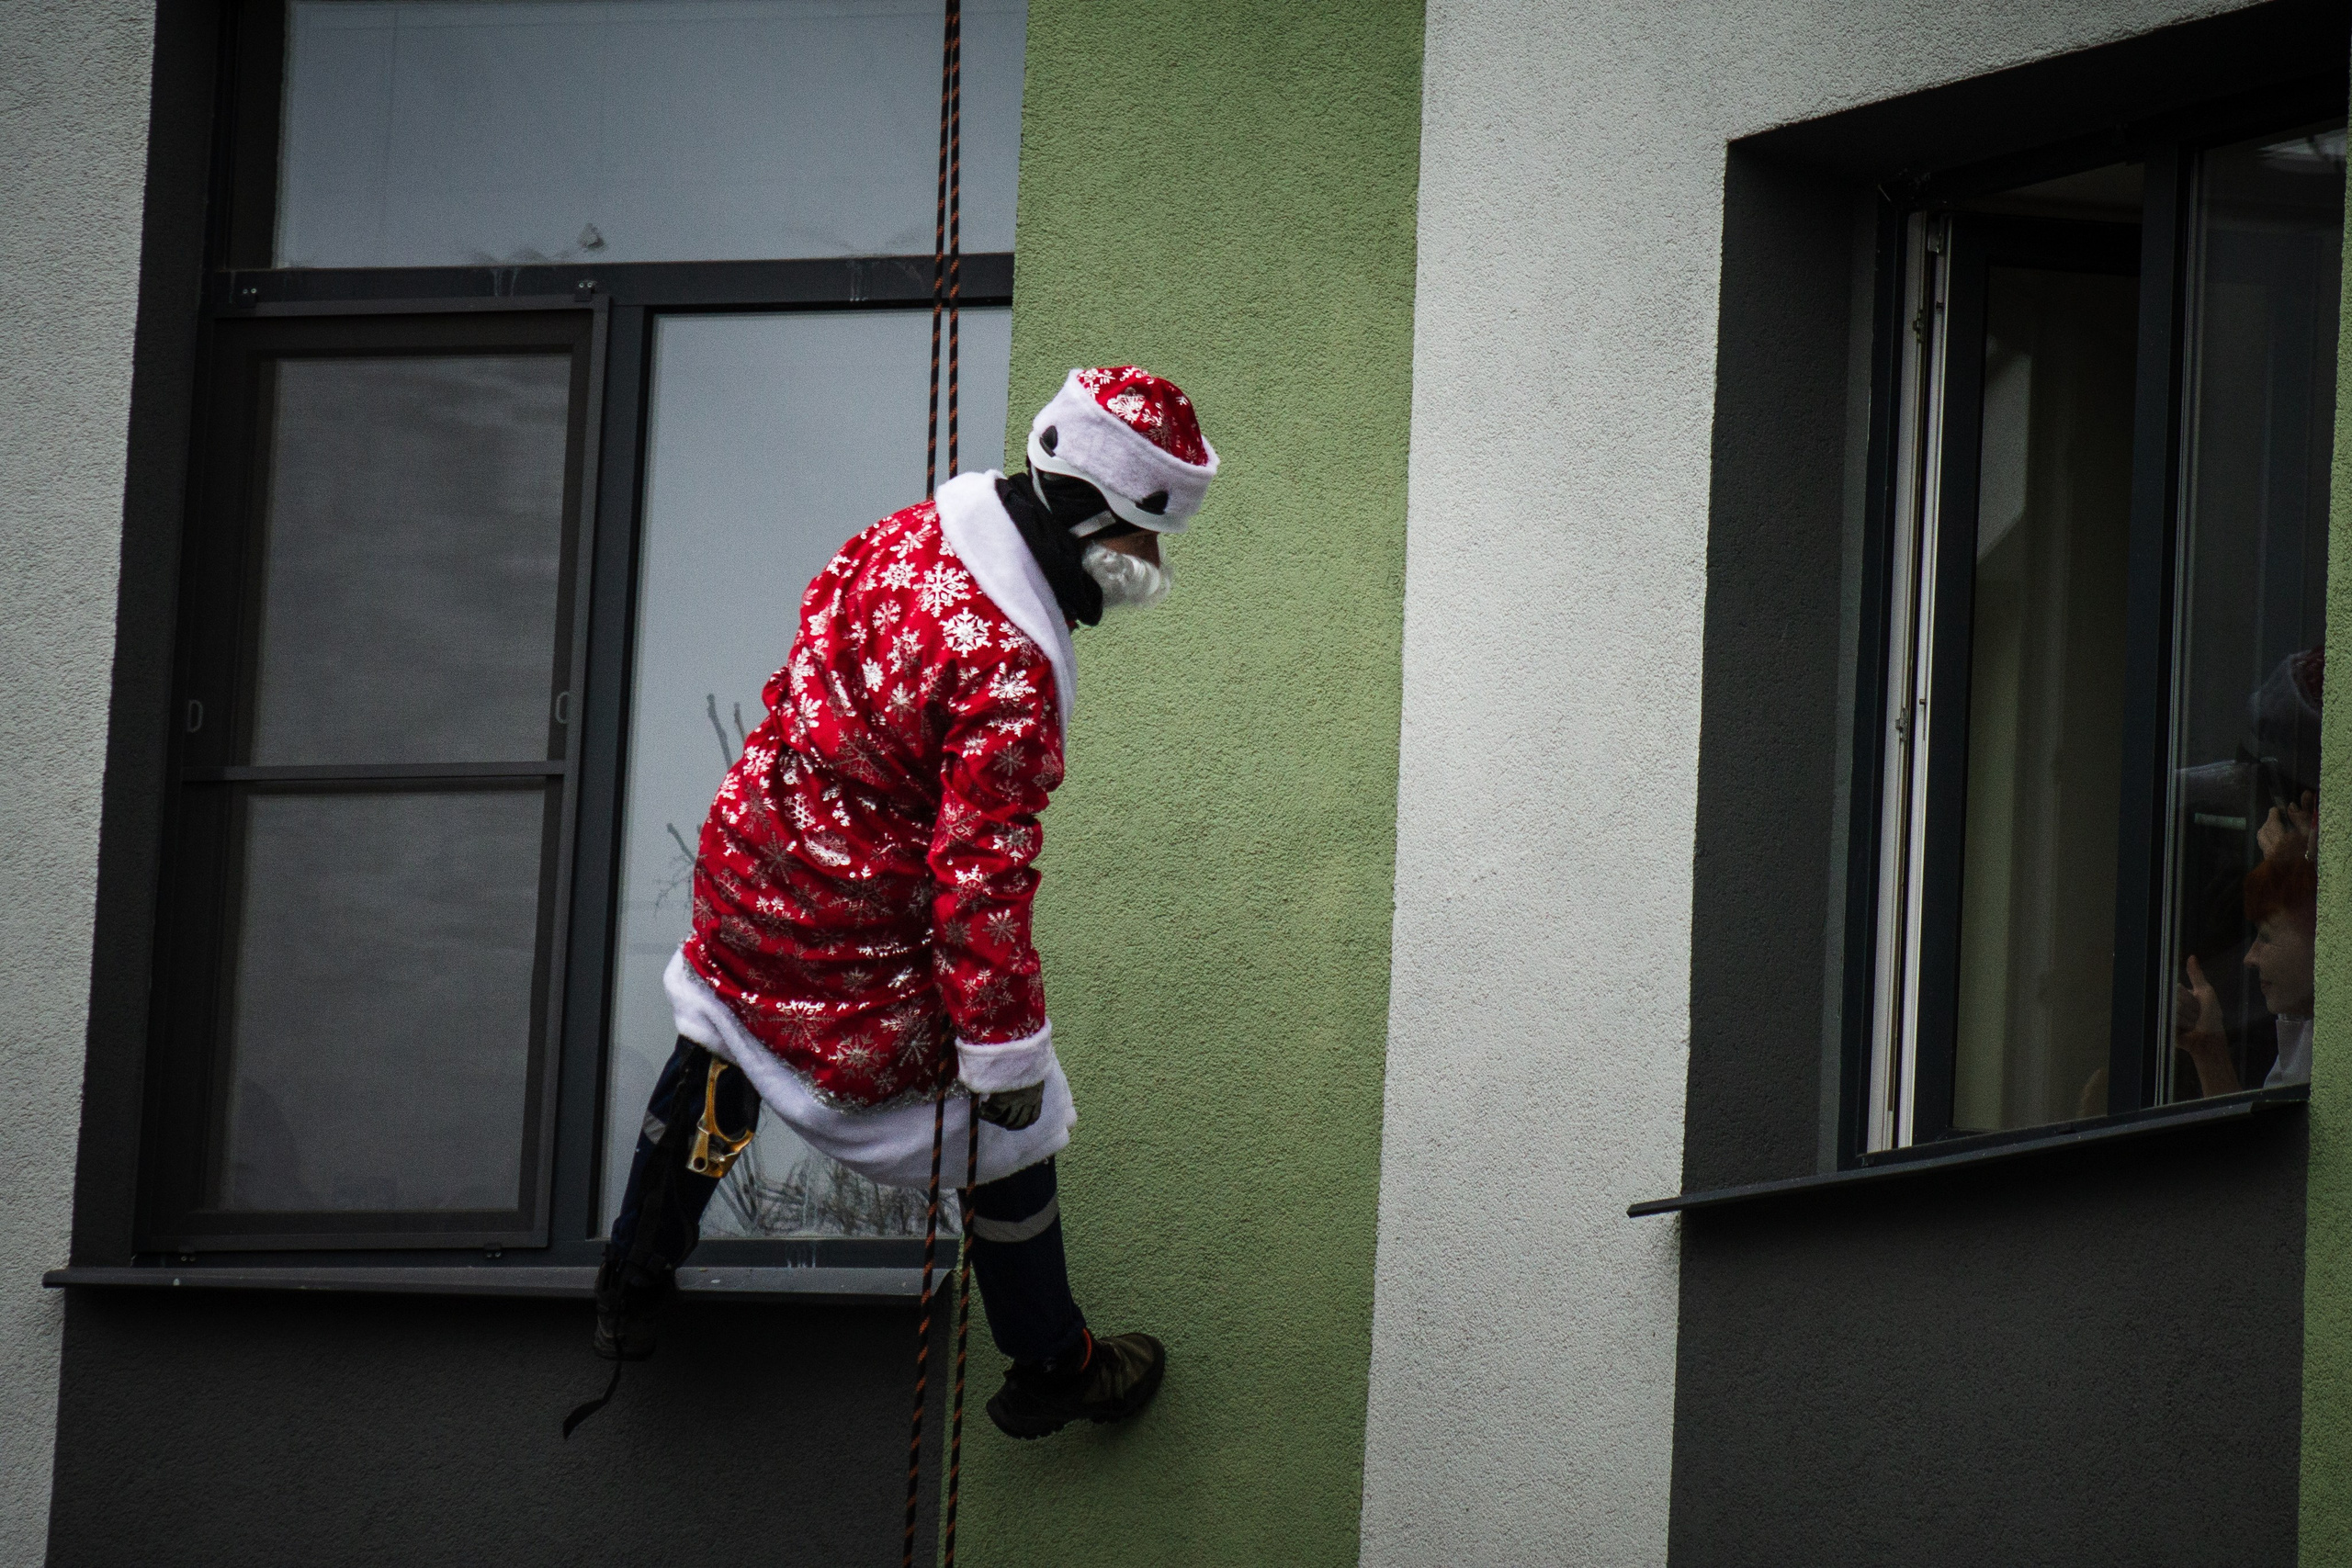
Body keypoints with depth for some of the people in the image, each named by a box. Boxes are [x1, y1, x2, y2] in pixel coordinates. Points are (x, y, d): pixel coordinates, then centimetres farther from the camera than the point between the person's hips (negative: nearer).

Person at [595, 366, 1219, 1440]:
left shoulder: (905, 537, -6)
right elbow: (982, 870, -29)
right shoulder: (1008, 668, -31)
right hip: (862, 953, -8)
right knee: (1010, 1133, 14)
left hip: (747, 867, 8)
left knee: (719, 1043, 34)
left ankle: (631, 1290, 53)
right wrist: (1006, 1044, -20)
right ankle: (1051, 1371, 33)